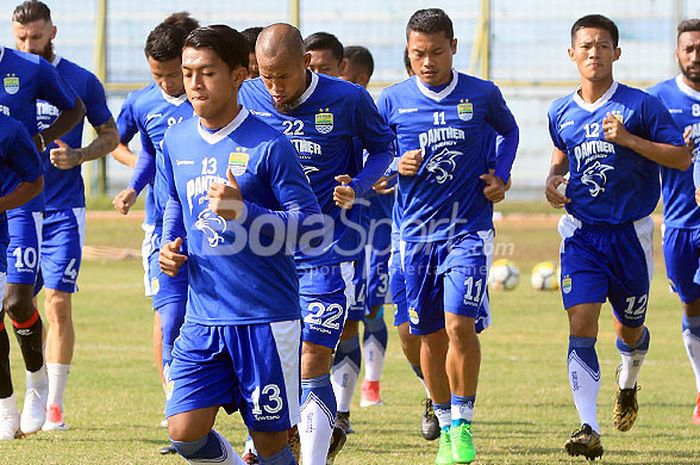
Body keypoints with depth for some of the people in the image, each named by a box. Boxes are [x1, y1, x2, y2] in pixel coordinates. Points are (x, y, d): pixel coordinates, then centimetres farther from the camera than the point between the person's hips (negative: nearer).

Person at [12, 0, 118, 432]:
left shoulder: (81, 81, 0)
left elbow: (110, 134, 8)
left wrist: (78, 156, -10)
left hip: (63, 209, -2)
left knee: (58, 302, -7)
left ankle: (54, 404, -3)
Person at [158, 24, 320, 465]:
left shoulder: (269, 145, -9)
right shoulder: (176, 141, 8)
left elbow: (311, 224, -11)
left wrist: (244, 211, -23)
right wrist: (170, 246, 7)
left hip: (266, 319, -5)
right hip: (203, 317, 5)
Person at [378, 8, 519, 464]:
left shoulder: (483, 96, -2)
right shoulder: (392, 101, 0)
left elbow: (509, 131, 19)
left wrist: (501, 176, 3)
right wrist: (397, 167, -11)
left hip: (469, 229, -2)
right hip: (417, 233, 2)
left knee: (460, 324, -17)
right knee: (430, 334, 8)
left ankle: (463, 425, -6)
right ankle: (445, 426, 23)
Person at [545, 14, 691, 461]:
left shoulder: (641, 105, -7)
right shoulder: (562, 113, 5)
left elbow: (683, 157, -9)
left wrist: (628, 139, -20)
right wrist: (552, 181, 5)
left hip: (631, 234, -2)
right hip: (582, 233, 2)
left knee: (630, 329, 13)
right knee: (581, 327, -14)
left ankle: (628, 384, 49)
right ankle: (589, 430, -17)